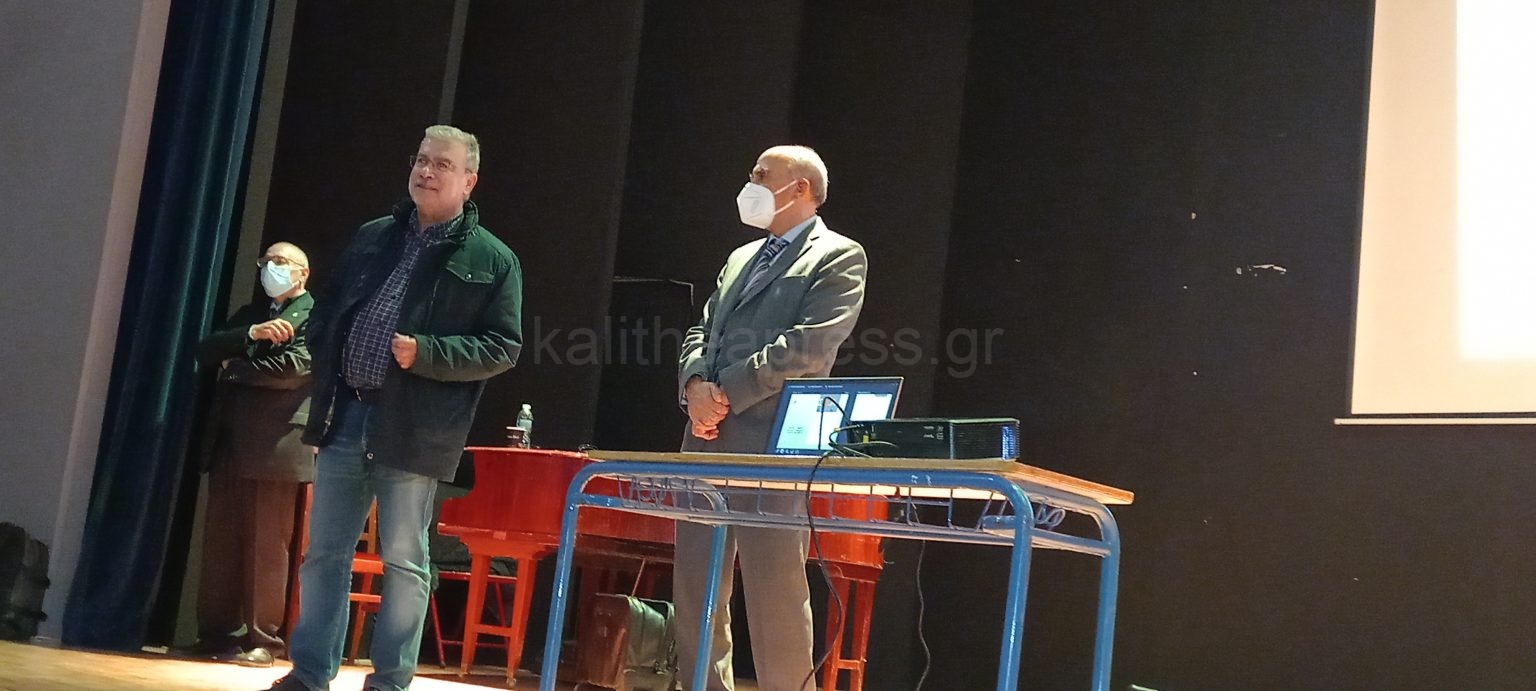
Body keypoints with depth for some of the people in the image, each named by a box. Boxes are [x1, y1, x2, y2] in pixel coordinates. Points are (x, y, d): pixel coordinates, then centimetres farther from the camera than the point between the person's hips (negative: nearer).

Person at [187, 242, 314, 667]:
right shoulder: (249, 313, 23)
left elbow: (294, 367, -14)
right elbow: (205, 351, 9)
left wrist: (235, 369, -1)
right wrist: (250, 334, -8)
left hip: (276, 445, -6)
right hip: (230, 441, 6)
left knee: (266, 547, -4)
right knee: (220, 543, 5)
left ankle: (262, 639, 1)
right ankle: (217, 633, 11)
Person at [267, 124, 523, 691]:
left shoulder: (492, 260, 0)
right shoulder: (371, 238, 14)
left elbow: (503, 347, -5)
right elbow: (327, 310, 21)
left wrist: (426, 353, -18)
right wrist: (325, 364, 2)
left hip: (412, 430, -5)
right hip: (345, 417, 5)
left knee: (403, 562, 2)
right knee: (324, 553, 8)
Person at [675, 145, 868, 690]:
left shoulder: (837, 256, 0)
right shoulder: (742, 257, 25)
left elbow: (810, 344, -13)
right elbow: (701, 332, 20)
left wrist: (727, 392, -14)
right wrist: (696, 384, -3)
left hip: (771, 439, -8)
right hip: (708, 439, 8)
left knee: (774, 585, -7)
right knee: (694, 584, 8)